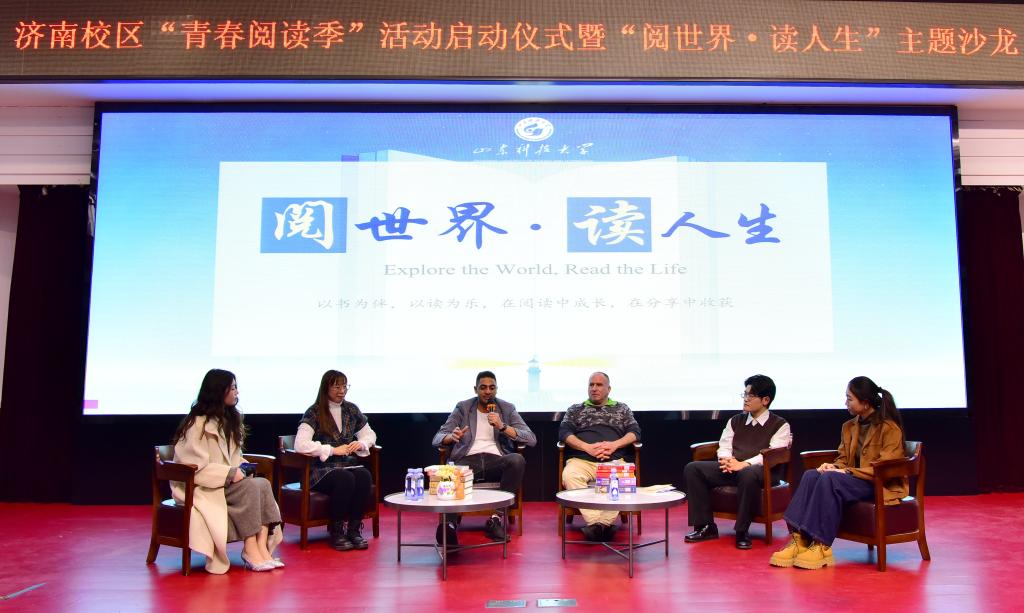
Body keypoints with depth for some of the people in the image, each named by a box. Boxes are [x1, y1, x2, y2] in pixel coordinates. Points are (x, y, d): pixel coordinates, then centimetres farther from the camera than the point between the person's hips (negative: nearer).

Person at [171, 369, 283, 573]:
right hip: (200, 488, -8)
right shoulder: (197, 424, -12)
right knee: (250, 487, -29)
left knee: (263, 484, -20)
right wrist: (230, 473, -22)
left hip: (226, 483, 8)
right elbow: (194, 467, -19)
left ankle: (262, 546, -26)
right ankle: (250, 550, -23)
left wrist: (241, 469, 1)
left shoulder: (228, 419, 15)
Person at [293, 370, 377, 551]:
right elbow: (300, 445, -17)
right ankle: (337, 532, -18)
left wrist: (361, 443, 0)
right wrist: (333, 450, -18)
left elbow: (370, 434, 24)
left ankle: (354, 529, -17)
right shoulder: (314, 413, -3)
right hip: (321, 469, -4)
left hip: (348, 464, 4)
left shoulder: (351, 410, 14)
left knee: (364, 476, -29)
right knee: (345, 479, -35)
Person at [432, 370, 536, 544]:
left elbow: (531, 439, 6)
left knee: (517, 460, -33)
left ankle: (496, 518, -25)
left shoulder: (507, 408, 15)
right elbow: (437, 438, 9)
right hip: (468, 460, -1)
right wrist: (451, 436, -15)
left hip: (496, 460, 1)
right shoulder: (463, 407, 15)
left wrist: (502, 426, -8)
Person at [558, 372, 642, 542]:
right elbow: (564, 432, 9)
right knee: (569, 475, -35)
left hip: (614, 460, 0)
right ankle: (594, 522, -38)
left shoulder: (621, 408, 26)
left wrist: (614, 445, -6)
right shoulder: (575, 410, 24)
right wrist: (587, 447, -7)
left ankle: (605, 522, -36)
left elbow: (634, 432, 14)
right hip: (581, 460, 0)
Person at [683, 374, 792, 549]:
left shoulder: (780, 425, 5)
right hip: (731, 468, 6)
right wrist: (727, 459, -10)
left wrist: (745, 464, -23)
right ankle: (705, 526, -12)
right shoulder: (735, 421, 23)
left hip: (760, 470, -5)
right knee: (692, 468, -15)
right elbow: (724, 446, 15)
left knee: (747, 475, -42)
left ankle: (742, 532, -25)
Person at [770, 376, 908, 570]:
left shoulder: (889, 428, -9)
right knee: (811, 475, -23)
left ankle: (822, 546, -31)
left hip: (881, 485, -7)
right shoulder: (849, 427, 13)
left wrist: (847, 472, -21)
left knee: (830, 480, -34)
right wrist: (835, 467, -7)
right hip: (853, 479, 7)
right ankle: (800, 539, -30)